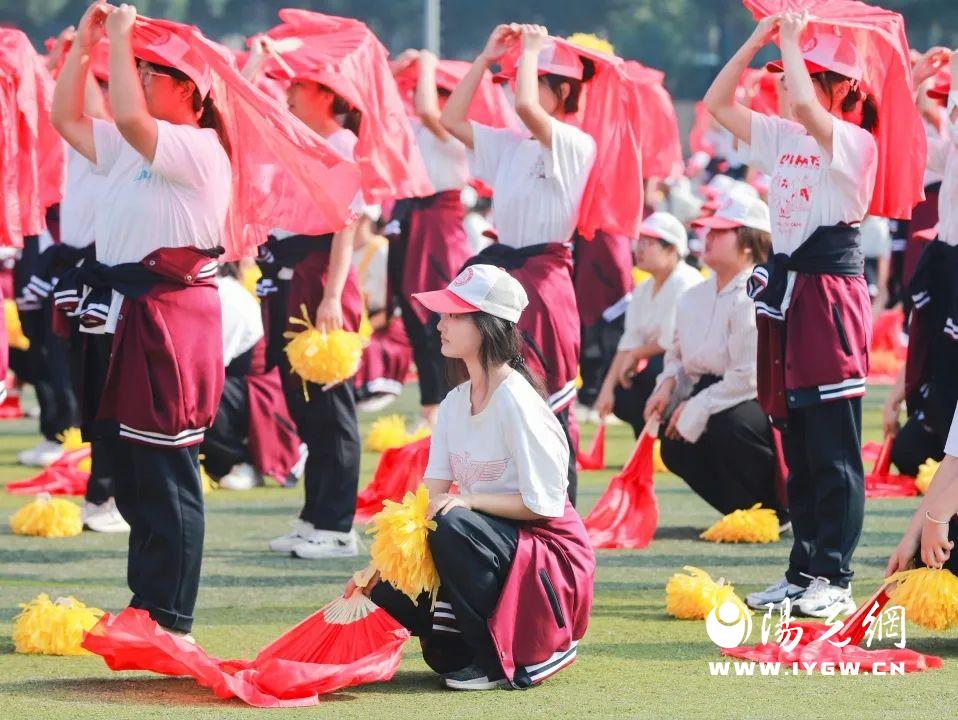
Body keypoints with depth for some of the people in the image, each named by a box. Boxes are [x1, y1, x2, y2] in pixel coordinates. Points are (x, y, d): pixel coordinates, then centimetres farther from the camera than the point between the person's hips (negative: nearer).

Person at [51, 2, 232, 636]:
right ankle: (146, 604, 21)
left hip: (171, 317, -10)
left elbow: (128, 117, -27)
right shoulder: (132, 147, 17)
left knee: (167, 471, -7)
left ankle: (172, 620, -4)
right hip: (126, 314, 10)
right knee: (130, 469, 13)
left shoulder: (198, 148, -12)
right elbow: (66, 118, 20)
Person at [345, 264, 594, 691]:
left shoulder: (516, 402, -18)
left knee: (453, 527, -33)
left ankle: (508, 659, -19)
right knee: (389, 585, -10)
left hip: (550, 553, -8)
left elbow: (543, 503, -20)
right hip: (494, 543, 8)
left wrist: (467, 501, -22)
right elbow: (431, 496, 0)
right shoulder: (455, 403, 7)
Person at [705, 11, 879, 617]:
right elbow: (718, 102, 12)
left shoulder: (854, 143, -11)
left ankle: (835, 578, -4)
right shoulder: (781, 138, 13)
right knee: (797, 447, 11)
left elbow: (802, 104, -29)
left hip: (830, 291, -8)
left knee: (834, 448, -6)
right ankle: (805, 572, 16)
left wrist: (793, 38, -16)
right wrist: (760, 38, 4)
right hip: (785, 289, 8)